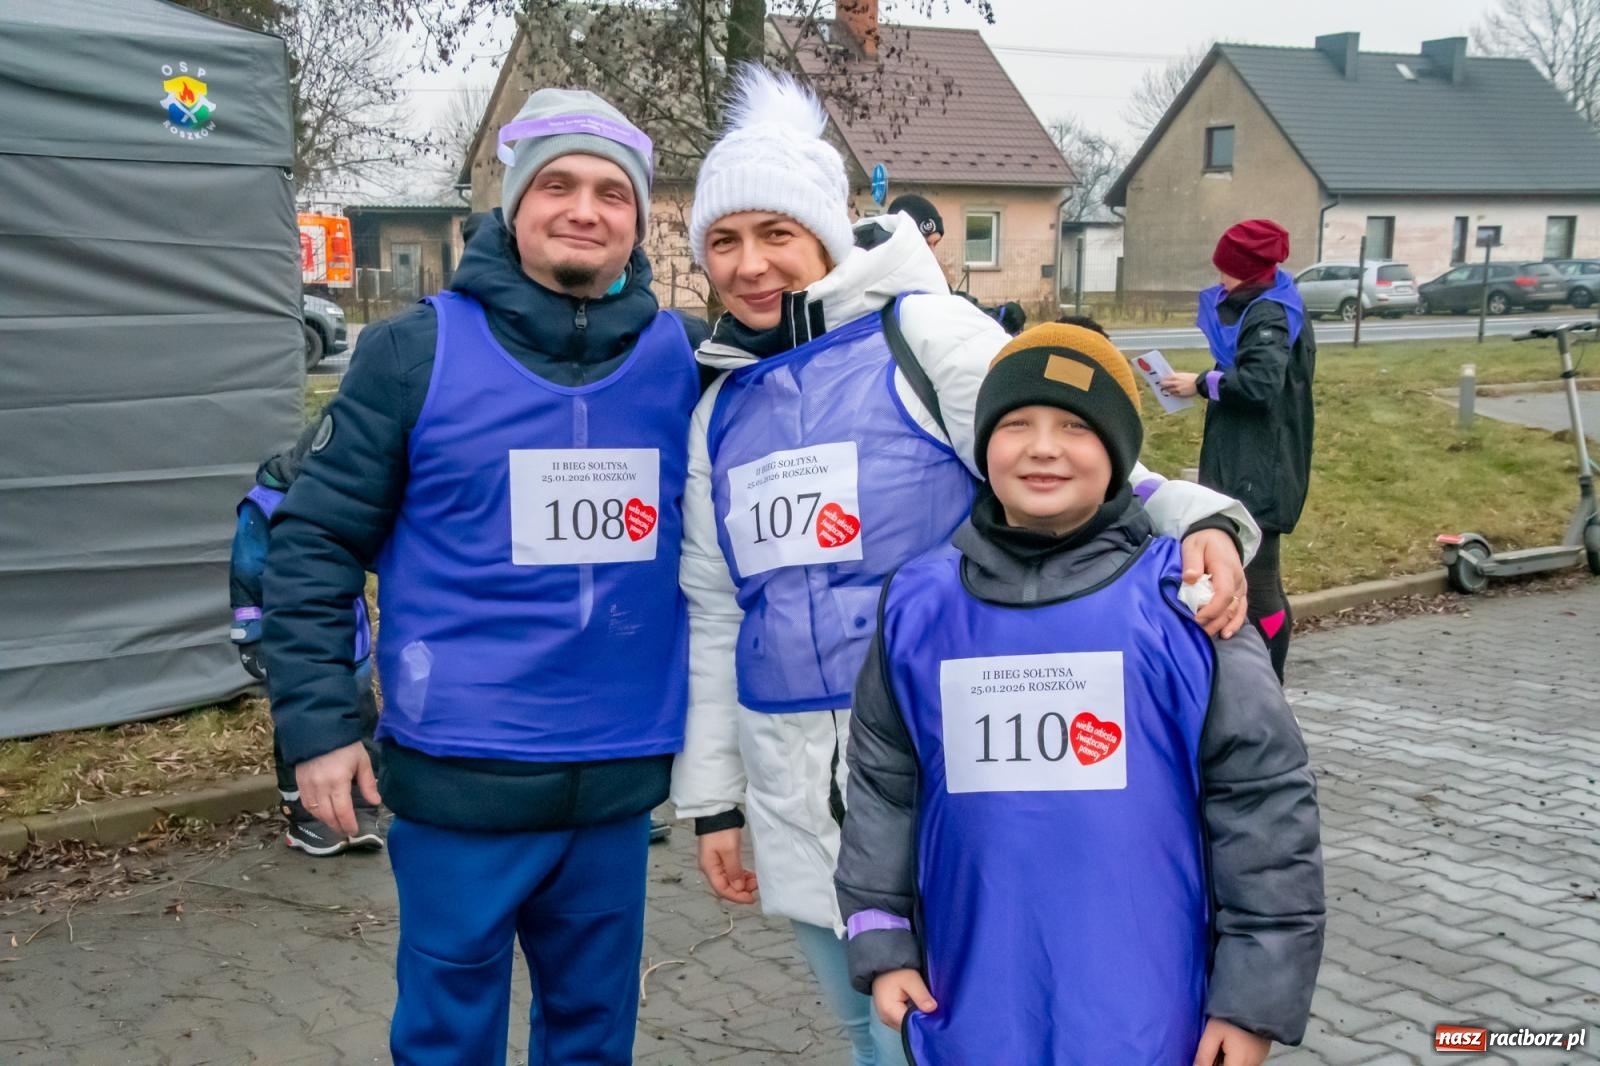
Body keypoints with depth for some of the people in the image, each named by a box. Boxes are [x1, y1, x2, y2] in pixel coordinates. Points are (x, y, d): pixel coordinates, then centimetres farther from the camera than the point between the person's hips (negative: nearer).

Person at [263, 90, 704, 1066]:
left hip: (620, 777, 3)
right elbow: (317, 540, -3)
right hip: (460, 778, -3)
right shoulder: (418, 351, -6)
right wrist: (317, 723, -7)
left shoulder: (680, 357, 3)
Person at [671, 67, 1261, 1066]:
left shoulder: (924, 336, -4)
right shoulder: (722, 405, 12)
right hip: (794, 777, 6)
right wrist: (712, 795, 16)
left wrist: (1194, 519, -32)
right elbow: (714, 612, 15)